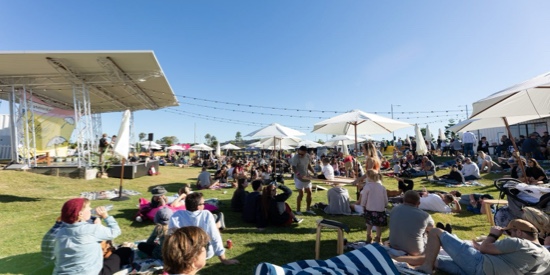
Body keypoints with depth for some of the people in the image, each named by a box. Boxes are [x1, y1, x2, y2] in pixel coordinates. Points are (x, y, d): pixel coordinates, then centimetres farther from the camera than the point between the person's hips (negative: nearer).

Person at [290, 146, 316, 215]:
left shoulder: (307, 156, 0)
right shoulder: (295, 157, -20)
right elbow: (293, 168, -22)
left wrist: (313, 172, 0)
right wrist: (298, 175, -36)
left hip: (307, 177, 7)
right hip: (299, 178, -7)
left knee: (309, 193, 10)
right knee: (301, 194, -7)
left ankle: (308, 209, 25)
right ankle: (298, 210, 9)